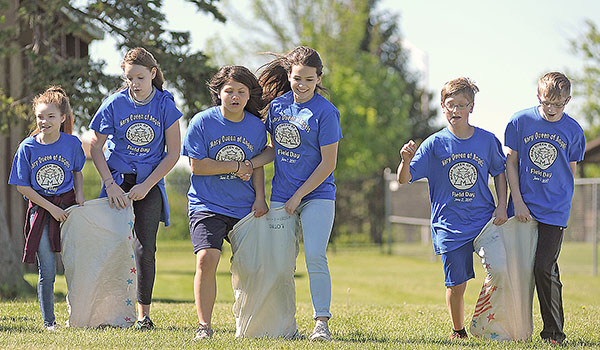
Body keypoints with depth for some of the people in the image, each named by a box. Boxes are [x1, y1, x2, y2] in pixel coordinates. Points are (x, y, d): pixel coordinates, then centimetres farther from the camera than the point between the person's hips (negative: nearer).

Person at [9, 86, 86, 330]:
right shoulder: (28, 148, -7)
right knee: (47, 271, -1)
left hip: (68, 206, 1)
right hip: (41, 210, -1)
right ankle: (49, 321, 10)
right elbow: (22, 186, -4)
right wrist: (50, 208, -10)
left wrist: (79, 194, -2)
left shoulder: (72, 143, -3)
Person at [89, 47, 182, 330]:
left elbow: (173, 153, -3)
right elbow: (96, 147, 1)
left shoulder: (165, 105, -7)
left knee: (145, 248, -5)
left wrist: (146, 186, -9)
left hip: (150, 181, 0)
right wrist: (110, 184, -9)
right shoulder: (115, 104, -6)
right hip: (118, 178, 0)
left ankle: (144, 314, 4)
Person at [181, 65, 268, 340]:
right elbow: (197, 165, -8)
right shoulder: (202, 122, -5)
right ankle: (204, 326, -12)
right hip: (207, 205, -3)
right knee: (206, 259, -20)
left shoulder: (256, 127, 5)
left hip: (245, 209, 3)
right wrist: (236, 167, -8)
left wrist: (259, 197, 3)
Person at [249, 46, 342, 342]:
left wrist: (298, 196, -10)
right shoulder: (277, 105, 5)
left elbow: (328, 163, -10)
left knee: (315, 256, -16)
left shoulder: (325, 112, -11)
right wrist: (250, 164, -2)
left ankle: (321, 322, -12)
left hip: (317, 195, -5)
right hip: (281, 196, 5)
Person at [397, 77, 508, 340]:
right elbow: (404, 179, -6)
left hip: (485, 219, 1)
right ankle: (458, 331, 23)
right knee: (456, 283, 0)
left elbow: (499, 173, 17)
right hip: (450, 226, -1)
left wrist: (502, 206, 5)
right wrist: (406, 160, -27)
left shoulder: (487, 141, 2)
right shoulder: (434, 144, -2)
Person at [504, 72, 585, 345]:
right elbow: (511, 163, 3)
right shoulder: (520, 122, -1)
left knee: (544, 268, -10)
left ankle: (554, 332, 2)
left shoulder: (573, 130, 1)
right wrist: (518, 202, -4)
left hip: (554, 211, -1)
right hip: (523, 208, 1)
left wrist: (562, 200, 12)